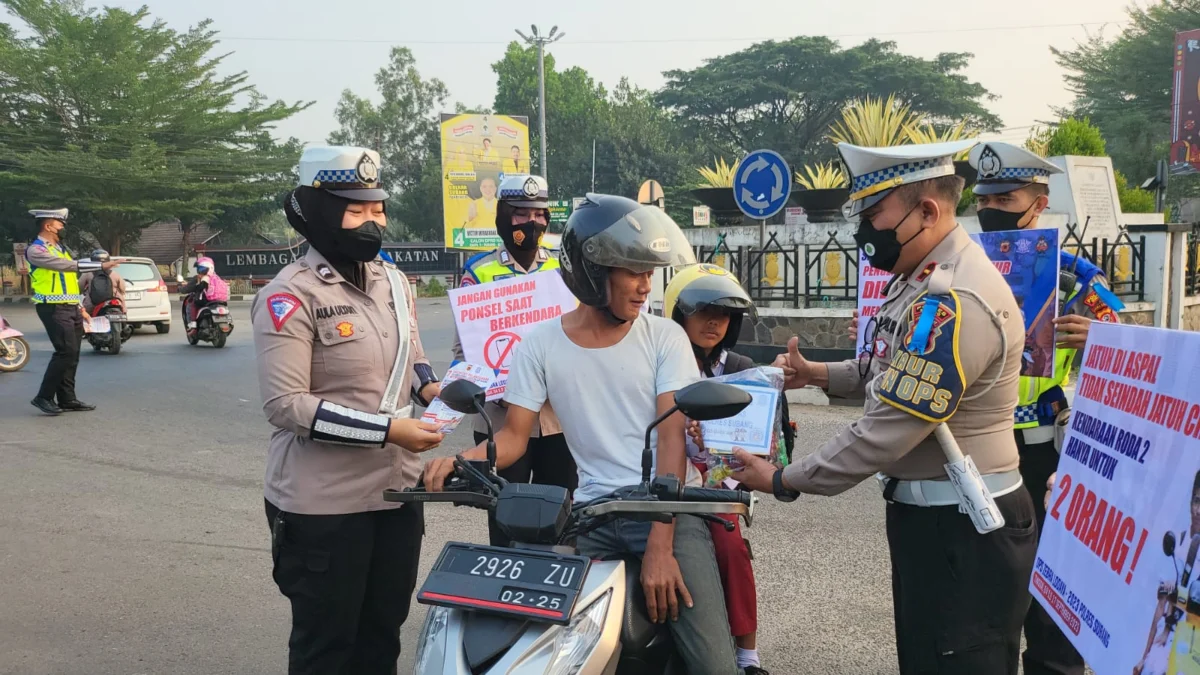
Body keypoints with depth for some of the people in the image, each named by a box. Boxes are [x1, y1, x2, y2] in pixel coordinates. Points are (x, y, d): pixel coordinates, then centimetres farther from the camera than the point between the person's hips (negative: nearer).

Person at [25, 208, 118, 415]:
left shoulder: (61, 248, 18)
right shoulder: (35, 250, -10)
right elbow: (67, 265, -22)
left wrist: (81, 307, 18)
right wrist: (100, 266, -25)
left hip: (71, 308, 9)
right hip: (54, 309, -9)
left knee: (72, 355, 8)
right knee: (66, 352, -14)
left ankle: (67, 399, 14)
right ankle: (44, 397, -5)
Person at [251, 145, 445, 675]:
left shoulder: (394, 282, 10)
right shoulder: (291, 295, -15)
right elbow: (285, 404, -21)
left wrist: (429, 387, -1)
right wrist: (387, 429, -24)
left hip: (396, 490, 7)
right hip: (324, 504, -7)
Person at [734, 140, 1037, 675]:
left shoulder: (952, 303, -26)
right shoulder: (925, 278, 9)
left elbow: (883, 435, -26)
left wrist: (782, 480, -15)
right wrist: (815, 374, 10)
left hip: (963, 533, -10)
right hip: (928, 516, 10)